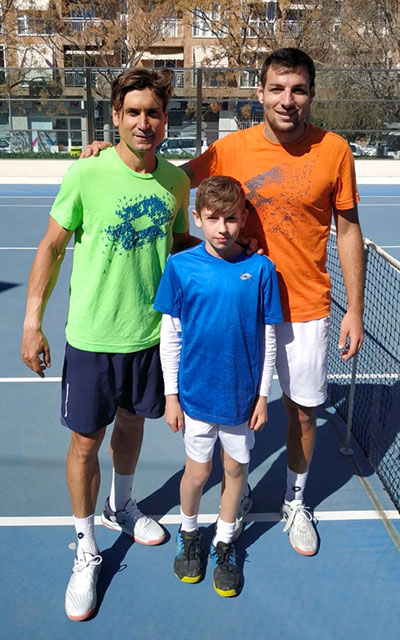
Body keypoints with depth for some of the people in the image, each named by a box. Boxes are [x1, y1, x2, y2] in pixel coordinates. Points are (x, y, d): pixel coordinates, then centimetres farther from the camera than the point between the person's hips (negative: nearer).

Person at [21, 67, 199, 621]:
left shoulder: (176, 181, -2)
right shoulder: (86, 175, -13)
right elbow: (52, 247, -5)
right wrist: (32, 321, -7)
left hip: (151, 331, 4)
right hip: (92, 336, -3)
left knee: (132, 420, 21)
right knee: (86, 441, 6)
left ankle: (120, 506, 49)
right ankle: (86, 550, 27)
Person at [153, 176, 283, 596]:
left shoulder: (259, 268, -8)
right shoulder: (180, 266, -8)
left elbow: (268, 338, -1)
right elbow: (170, 336, -2)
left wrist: (262, 395, 0)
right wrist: (171, 394, -2)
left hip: (242, 395, 1)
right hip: (196, 393, -1)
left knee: (235, 468, 15)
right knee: (198, 470, 11)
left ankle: (224, 544, 38)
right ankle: (188, 533, 40)